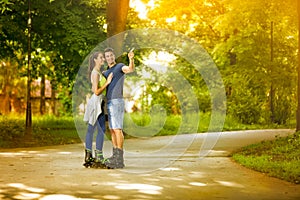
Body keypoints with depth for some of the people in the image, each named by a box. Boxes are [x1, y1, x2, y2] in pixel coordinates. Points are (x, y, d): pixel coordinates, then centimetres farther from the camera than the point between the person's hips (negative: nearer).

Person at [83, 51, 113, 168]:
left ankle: (88, 157, 9)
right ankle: (99, 157, -11)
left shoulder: (98, 73, 16)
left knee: (91, 129, 7)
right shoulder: (95, 73, -12)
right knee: (101, 129, -11)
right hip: (96, 102, -10)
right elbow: (96, 92, -18)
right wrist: (107, 82, -16)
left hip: (97, 102, 10)